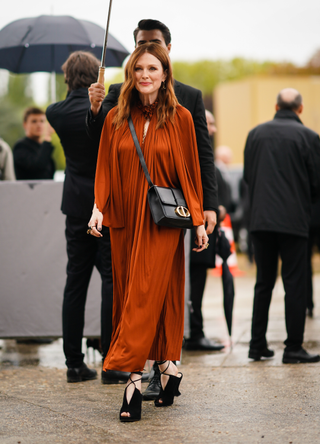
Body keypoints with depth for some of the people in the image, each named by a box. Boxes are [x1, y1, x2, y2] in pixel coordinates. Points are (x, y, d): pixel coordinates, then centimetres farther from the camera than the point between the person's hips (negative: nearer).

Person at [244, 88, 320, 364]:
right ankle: (294, 348, 0)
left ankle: (257, 345, 14)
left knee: (263, 283, 13)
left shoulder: (256, 134, 6)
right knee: (296, 284, 1)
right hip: (294, 220, -4)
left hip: (260, 219, 4)